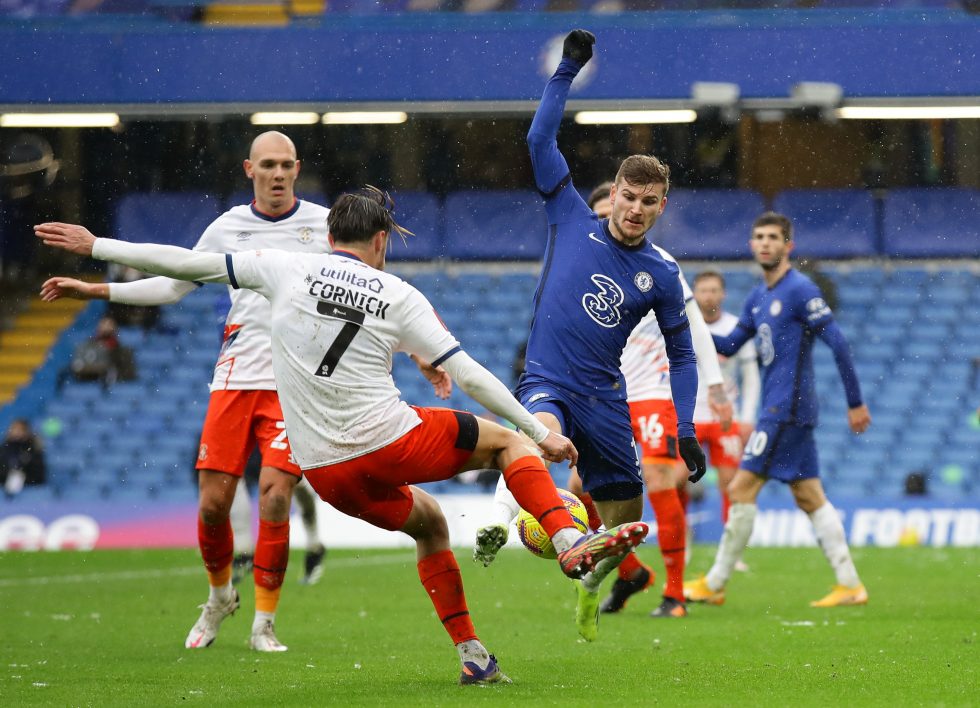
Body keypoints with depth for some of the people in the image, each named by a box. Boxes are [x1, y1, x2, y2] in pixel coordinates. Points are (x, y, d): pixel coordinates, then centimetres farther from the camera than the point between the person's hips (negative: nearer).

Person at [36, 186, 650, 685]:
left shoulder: (287, 268, 1)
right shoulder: (399, 296, -3)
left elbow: (187, 264, 1)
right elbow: (468, 376, -4)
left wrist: (96, 247, 11)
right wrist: (541, 431, 3)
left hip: (326, 472, 3)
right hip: (393, 442, -3)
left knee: (429, 524, 28)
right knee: (507, 440, 17)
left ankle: (471, 654, 23)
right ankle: (570, 542, -3)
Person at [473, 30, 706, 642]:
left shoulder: (662, 275, 3)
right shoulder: (573, 220, 0)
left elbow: (681, 354, 13)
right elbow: (541, 140, -2)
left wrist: (686, 432, 6)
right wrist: (568, 72, -5)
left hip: (604, 397, 3)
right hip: (546, 383, -3)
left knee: (626, 516, 10)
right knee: (545, 436, -41)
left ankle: (590, 588, 40)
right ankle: (501, 521, -46)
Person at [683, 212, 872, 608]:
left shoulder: (800, 290, -11)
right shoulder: (759, 298, 16)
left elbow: (838, 344, -13)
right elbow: (728, 347, 20)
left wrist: (855, 403, -13)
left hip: (786, 408, -9)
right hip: (778, 409, 9)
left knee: (742, 489, -7)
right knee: (809, 497, 7)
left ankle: (714, 585, -1)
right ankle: (850, 584, 7)